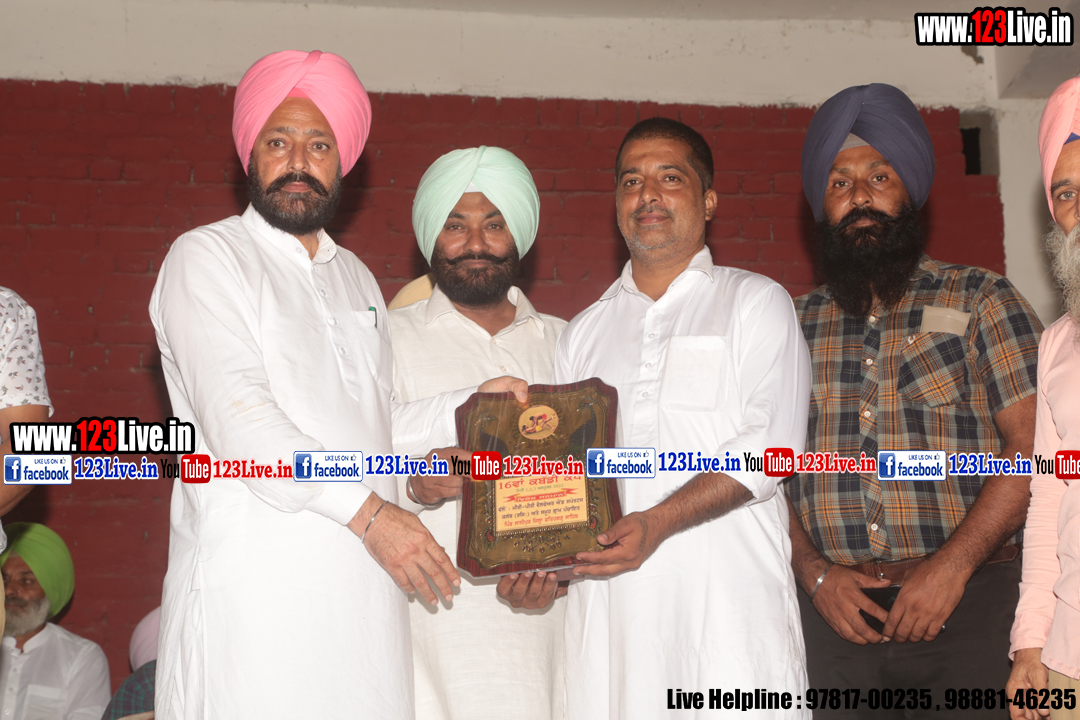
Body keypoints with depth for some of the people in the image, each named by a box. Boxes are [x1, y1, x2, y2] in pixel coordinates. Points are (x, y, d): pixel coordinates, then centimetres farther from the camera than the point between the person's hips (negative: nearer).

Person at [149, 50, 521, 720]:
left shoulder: (356, 277, 21)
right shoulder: (207, 257, 1)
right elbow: (238, 421, -12)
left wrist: (471, 406, 5)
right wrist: (368, 511, -16)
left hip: (363, 588, 5)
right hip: (257, 589, -5)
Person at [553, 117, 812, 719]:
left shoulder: (755, 302, 8)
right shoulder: (585, 332, 19)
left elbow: (768, 448, -5)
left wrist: (659, 521, -18)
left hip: (728, 598, -3)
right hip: (608, 603, 3)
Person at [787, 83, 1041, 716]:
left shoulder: (981, 300, 5)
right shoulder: (796, 325, 11)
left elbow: (1032, 448, -3)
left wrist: (952, 565, -12)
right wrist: (816, 571, -5)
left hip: (968, 606, -1)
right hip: (834, 611, 2)